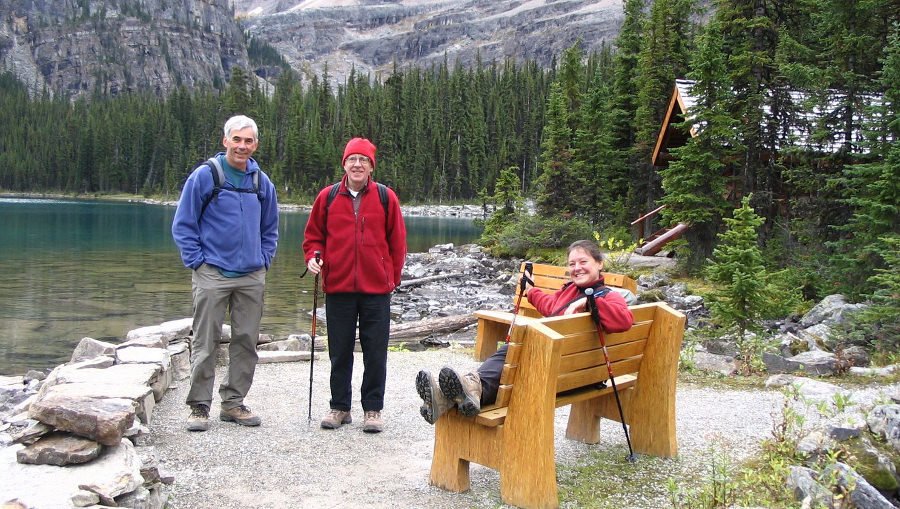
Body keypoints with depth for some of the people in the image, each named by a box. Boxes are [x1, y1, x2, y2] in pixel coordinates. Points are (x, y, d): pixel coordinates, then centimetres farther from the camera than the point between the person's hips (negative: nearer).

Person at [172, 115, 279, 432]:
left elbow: (270, 229, 21)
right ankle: (199, 406, 9)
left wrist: (264, 261, 8)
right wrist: (197, 262, -8)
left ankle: (234, 402, 20)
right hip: (212, 275, -4)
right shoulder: (204, 176, -3)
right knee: (205, 343, -1)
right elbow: (183, 225, -1)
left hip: (252, 277, 5)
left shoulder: (262, 182, 10)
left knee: (246, 341, 8)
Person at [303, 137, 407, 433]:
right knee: (340, 351, 9)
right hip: (338, 287, 1)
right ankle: (339, 407, 22)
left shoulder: (386, 197, 2)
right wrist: (313, 257, -5)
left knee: (375, 352, 3)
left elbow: (397, 241, 6)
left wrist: (393, 278, 5)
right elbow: (314, 235, 14)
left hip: (376, 289, -1)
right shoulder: (328, 197, 5)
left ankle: (373, 409, 15)